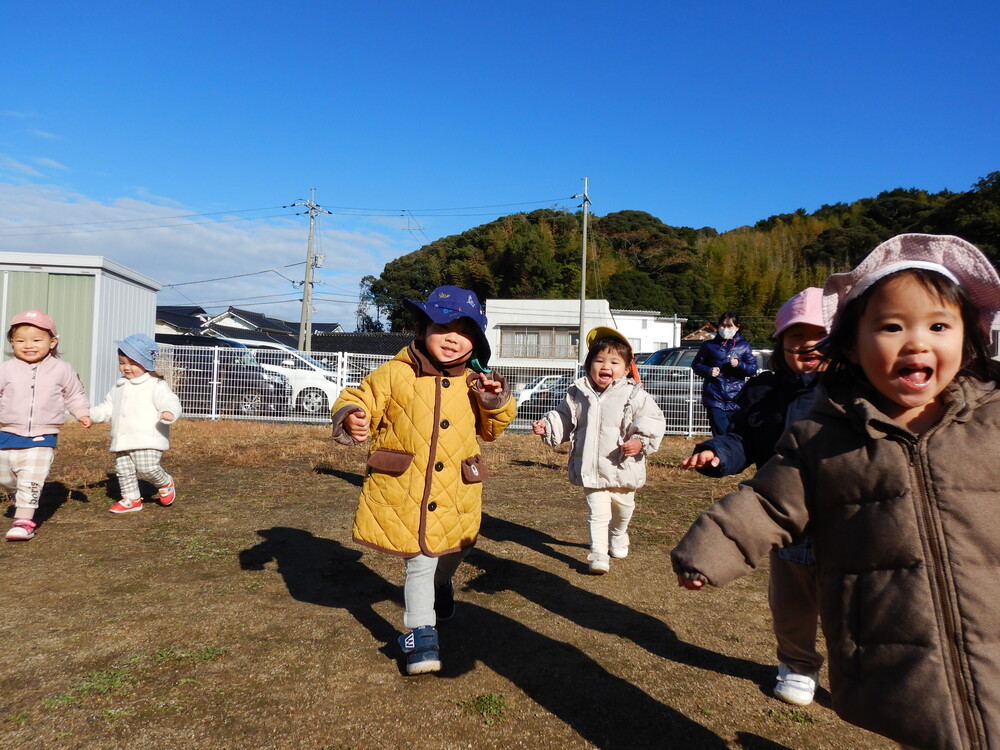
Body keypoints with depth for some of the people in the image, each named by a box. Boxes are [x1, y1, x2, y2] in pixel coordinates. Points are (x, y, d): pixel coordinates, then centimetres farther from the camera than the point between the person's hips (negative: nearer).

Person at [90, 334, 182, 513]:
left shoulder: (155, 385, -5)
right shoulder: (119, 387, 19)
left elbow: (170, 401, -17)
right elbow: (107, 408, 27)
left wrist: (169, 412, -39)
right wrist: (90, 414, 13)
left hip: (147, 440, -7)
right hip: (122, 442, 8)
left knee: (147, 469, -15)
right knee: (123, 471, 10)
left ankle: (165, 483, 14)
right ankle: (131, 499, 25)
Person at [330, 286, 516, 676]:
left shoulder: (473, 383, 2)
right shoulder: (394, 374, -8)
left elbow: (491, 429, 12)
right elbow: (357, 401, -6)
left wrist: (497, 402, -8)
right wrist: (351, 420, -29)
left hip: (456, 498, 4)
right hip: (403, 496, -3)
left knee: (449, 555, 23)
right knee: (419, 563, 4)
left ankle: (440, 584, 57)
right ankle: (421, 634, 20)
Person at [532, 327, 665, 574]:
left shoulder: (635, 396, -9)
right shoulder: (578, 394, -1)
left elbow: (653, 421, -10)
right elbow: (564, 418, 10)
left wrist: (641, 441, -24)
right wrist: (546, 426, -5)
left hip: (623, 469, 1)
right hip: (591, 470, 0)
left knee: (623, 509, 22)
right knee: (598, 513, -5)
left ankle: (618, 536, 51)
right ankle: (598, 554, 6)